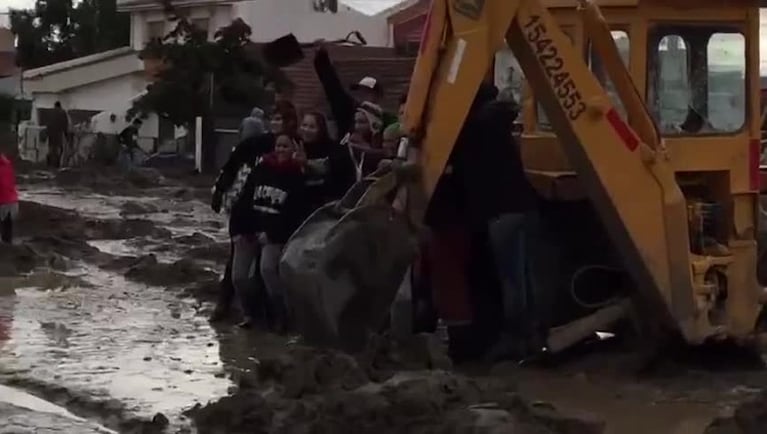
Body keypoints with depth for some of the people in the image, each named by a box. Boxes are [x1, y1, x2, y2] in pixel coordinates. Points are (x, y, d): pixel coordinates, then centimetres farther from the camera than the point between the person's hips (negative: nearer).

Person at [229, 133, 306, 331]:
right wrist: (237, 229, -3)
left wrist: (271, 233, -14)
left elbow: (293, 213, -6)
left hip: (275, 235, -4)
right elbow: (243, 200, 5)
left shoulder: (296, 177, 0)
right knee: (238, 276, -5)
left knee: (267, 269, -28)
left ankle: (280, 316, -13)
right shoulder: (260, 169, 7)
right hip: (248, 231, 4)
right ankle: (249, 311, 22)